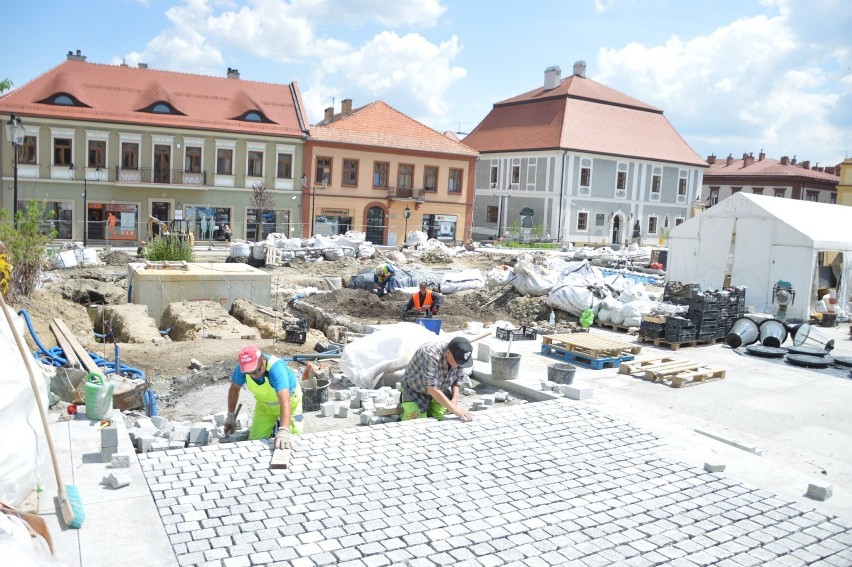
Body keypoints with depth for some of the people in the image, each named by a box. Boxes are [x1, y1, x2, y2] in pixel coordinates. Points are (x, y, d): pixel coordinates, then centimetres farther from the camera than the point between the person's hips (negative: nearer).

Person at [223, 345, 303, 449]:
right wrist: (230, 416, -1)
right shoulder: (242, 368, -26)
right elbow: (234, 389, -3)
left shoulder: (276, 368, -41)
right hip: (264, 404, 4)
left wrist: (283, 431, -63)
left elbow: (285, 402, -52)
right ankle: (271, 428, 28)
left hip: (290, 400, -4)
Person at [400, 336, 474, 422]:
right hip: (415, 392, -5)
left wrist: (454, 399, -17)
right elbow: (432, 389, -43)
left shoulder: (458, 357, -19)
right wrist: (454, 409, -43)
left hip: (440, 391, 5)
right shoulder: (430, 354, -39)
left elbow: (458, 379, -1)